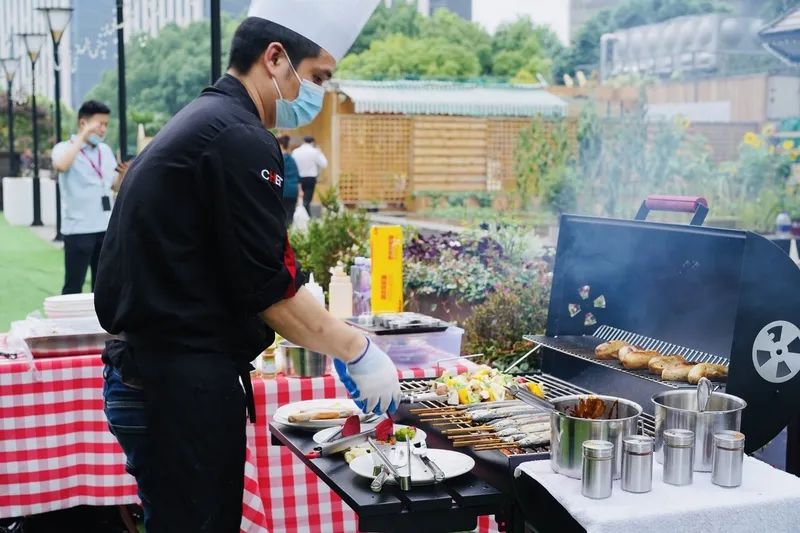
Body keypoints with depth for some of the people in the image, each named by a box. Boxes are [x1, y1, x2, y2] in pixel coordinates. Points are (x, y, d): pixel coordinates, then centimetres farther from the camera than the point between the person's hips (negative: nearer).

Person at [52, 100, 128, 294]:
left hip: (105, 227, 6)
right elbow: (61, 165, -29)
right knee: (73, 286, -2)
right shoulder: (64, 148, -5)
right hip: (78, 229, -5)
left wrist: (123, 174, -3)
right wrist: (83, 136, -24)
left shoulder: (106, 150, 11)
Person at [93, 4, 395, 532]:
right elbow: (268, 290, -18)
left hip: (149, 372, 10)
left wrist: (341, 344, 15)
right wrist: (357, 350, -4)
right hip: (185, 384, -10)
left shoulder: (197, 124, 15)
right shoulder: (240, 140, -17)